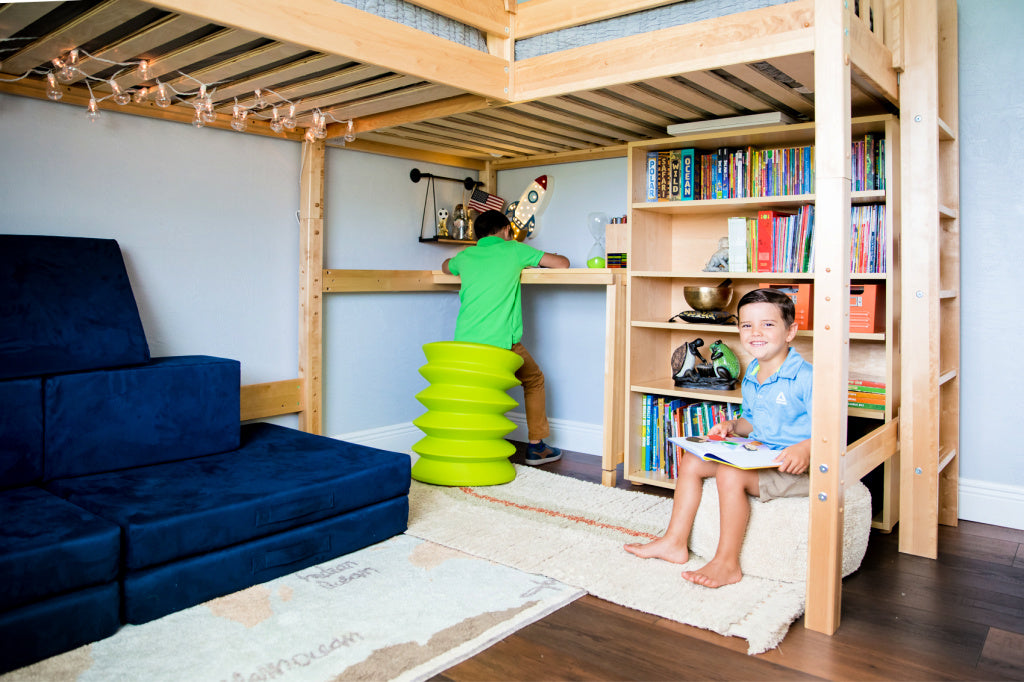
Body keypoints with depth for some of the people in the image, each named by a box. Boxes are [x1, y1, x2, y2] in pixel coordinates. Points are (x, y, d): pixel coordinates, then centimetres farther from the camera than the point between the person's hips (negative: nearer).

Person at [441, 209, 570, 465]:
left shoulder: (466, 256, 16)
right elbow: (562, 263, 12)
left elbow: (446, 266, 41)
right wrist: (534, 260, 31)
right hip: (501, 343, -3)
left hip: (464, 343, 3)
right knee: (534, 380, 21)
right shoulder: (514, 249, 7)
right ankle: (536, 446, 22)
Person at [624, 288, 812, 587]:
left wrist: (806, 449, -40)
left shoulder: (805, 378, -19)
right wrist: (733, 425, 3)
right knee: (691, 461, 4)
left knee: (730, 474, -32)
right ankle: (675, 542, 7)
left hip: (796, 468, -9)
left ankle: (727, 562, -16)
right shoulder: (751, 375, 9)